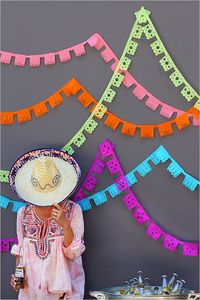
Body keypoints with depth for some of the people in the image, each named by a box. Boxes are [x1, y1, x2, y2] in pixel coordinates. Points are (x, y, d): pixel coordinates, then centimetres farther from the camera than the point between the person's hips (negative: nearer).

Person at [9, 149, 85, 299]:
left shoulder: (73, 210, -11)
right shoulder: (24, 213, -2)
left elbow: (74, 253, -13)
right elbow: (22, 250, 9)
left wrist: (65, 225, -26)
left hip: (64, 286, -2)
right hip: (32, 287, 3)